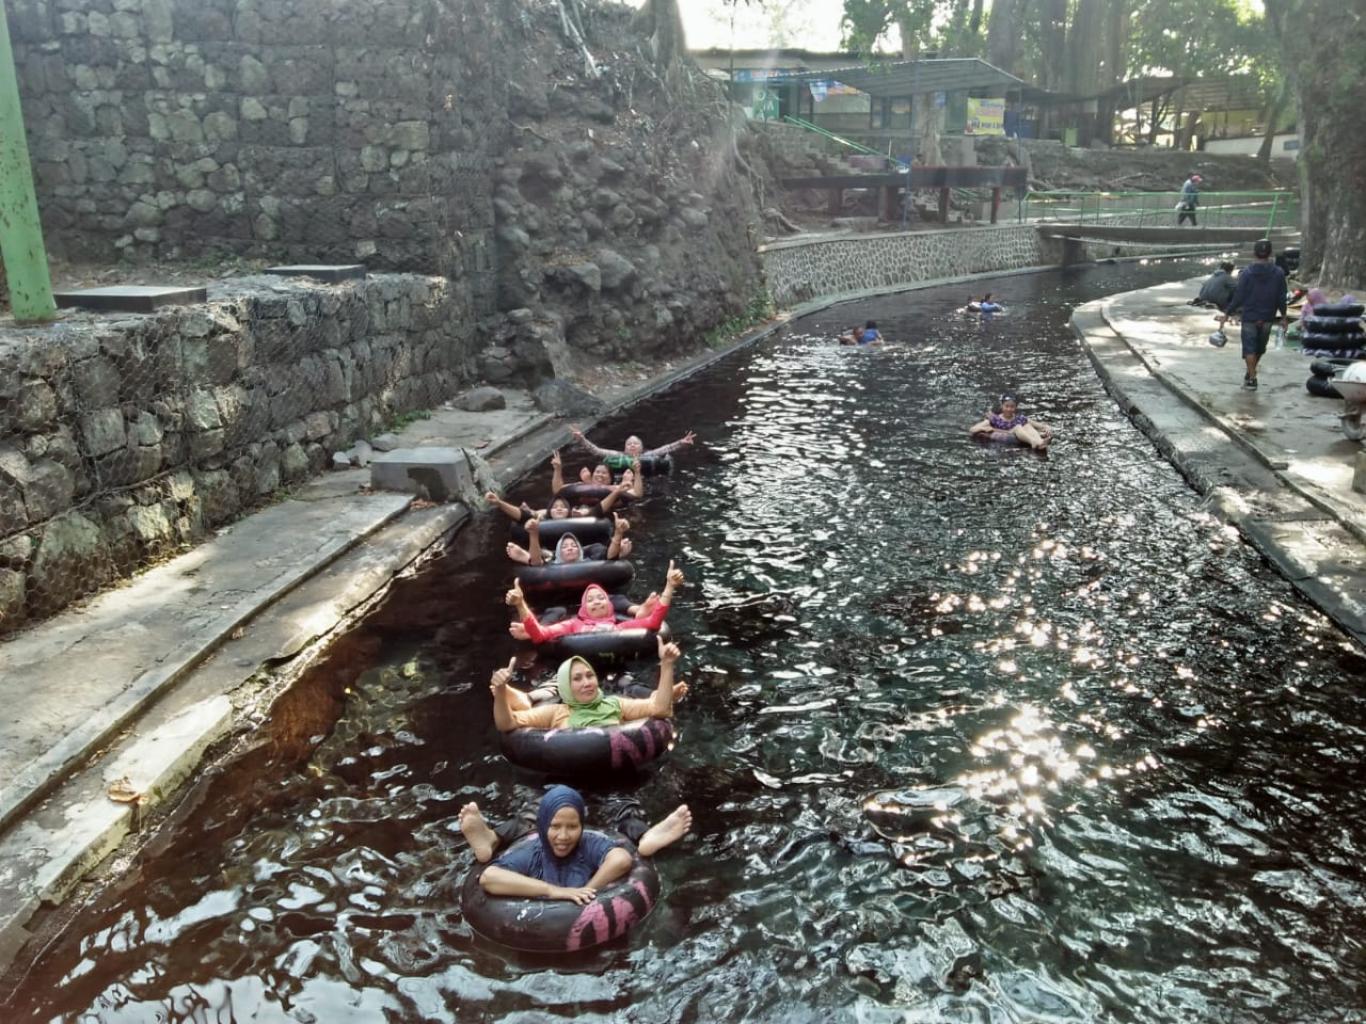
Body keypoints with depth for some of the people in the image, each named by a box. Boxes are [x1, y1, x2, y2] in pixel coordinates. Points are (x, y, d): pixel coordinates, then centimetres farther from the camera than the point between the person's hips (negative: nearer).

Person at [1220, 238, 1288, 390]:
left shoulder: (1246, 273, -14)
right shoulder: (1278, 273, -4)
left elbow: (1238, 297, -13)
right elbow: (1281, 298, 0)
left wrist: (1227, 314, -3)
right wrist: (1283, 316, 12)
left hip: (1249, 317, -3)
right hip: (1267, 318, 3)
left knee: (1249, 348, 2)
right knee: (1260, 347, 19)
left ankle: (1252, 378, -2)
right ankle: (1250, 374, 32)